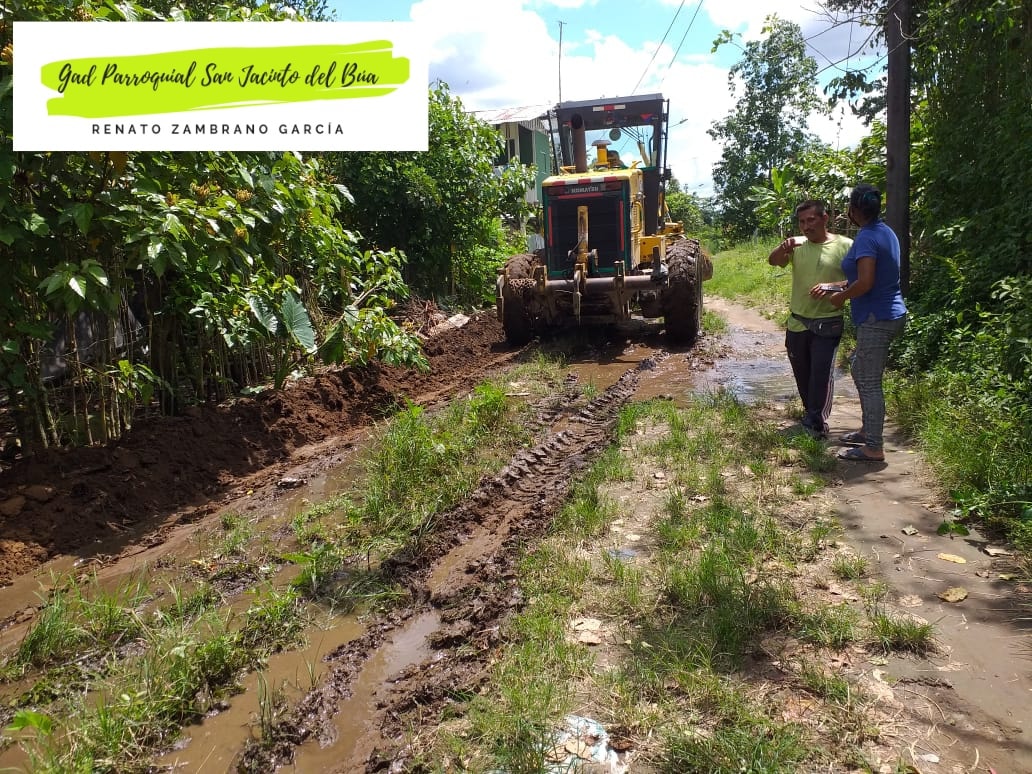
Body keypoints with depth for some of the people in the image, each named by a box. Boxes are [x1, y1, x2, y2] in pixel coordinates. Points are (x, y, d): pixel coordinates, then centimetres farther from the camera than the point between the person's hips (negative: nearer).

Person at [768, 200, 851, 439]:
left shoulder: (844, 246, -6)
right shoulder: (797, 245, 3)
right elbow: (773, 261, -13)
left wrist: (830, 286, -23)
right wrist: (783, 248, -35)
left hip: (827, 324, -4)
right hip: (797, 323, 4)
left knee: (822, 372, -10)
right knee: (802, 374, 15)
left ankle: (817, 423, -4)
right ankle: (811, 413, 34)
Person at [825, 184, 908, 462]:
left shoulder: (866, 238, -18)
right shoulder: (885, 232, 12)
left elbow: (865, 283, -26)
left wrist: (841, 297, -9)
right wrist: (840, 286, 15)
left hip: (876, 319, -10)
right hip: (890, 314, 10)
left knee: (870, 382, -4)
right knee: (859, 369, 22)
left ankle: (873, 448, 4)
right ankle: (868, 430, 32)